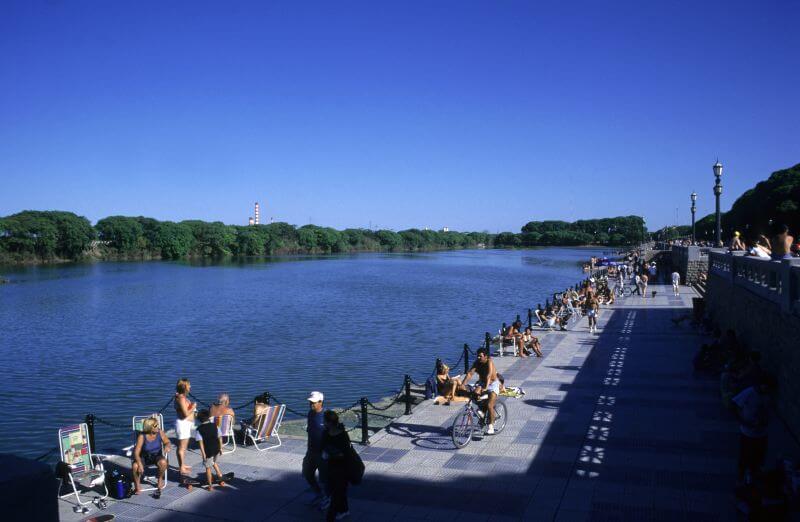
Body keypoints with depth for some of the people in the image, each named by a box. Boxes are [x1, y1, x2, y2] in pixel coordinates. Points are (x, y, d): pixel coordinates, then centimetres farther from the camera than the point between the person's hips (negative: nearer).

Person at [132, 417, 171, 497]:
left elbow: (167, 442, 1)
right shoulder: (142, 436, -20)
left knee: (163, 462, -33)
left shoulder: (160, 432, -13)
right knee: (135, 466, -31)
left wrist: (167, 446, -24)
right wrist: (140, 464, -36)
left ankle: (160, 480, -1)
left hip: (157, 455, 1)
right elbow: (136, 452, -21)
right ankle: (137, 486, -3)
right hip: (144, 457, -1)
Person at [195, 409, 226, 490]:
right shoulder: (214, 426, 1)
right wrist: (220, 448, 13)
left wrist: (203, 453, -12)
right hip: (216, 449, 4)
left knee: (208, 467, 8)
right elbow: (219, 438, 3)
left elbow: (201, 442, -14)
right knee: (215, 463, 28)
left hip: (208, 451, -4)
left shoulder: (199, 429, -9)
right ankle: (220, 477, 26)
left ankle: (210, 485, 13)